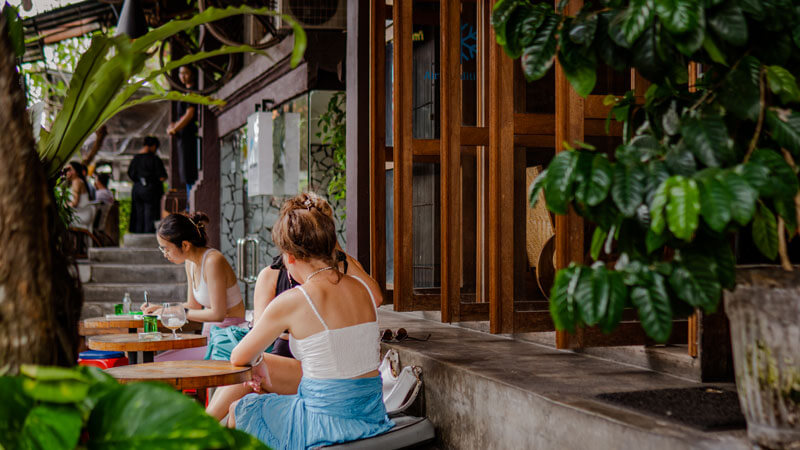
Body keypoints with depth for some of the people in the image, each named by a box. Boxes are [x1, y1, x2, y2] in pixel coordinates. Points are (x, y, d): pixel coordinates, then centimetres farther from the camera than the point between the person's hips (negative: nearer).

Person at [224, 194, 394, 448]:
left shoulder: (290, 302, -15)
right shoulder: (365, 290, -1)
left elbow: (238, 358, 1)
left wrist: (257, 360, 23)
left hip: (328, 426, -6)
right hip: (373, 418, 7)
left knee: (238, 410, 24)